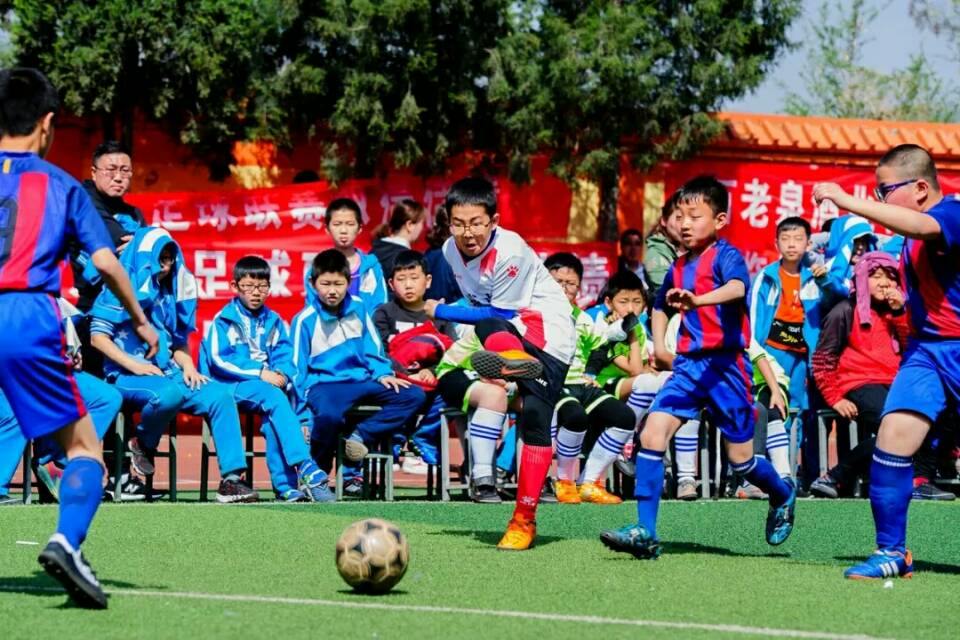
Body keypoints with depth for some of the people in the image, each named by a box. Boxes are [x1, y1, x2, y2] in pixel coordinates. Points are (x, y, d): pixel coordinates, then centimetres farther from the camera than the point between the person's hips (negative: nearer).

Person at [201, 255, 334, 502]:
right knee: (274, 397, -33)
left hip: (268, 385, 4)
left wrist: (281, 374, -17)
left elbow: (285, 355, 8)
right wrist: (259, 373, -15)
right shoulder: (224, 320, 4)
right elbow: (218, 359, -8)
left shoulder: (274, 321, 18)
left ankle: (285, 485, -33)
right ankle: (306, 468, -45)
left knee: (272, 413, -31)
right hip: (232, 386, -4)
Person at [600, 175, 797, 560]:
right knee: (652, 434, -13)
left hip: (725, 364, -6)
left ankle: (783, 495, 38)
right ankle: (645, 532, -14)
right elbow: (660, 307, 33)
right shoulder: (680, 266, 13)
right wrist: (659, 345, 17)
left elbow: (737, 288, -32)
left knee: (741, 460, 4)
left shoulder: (726, 255, -8)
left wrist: (697, 300, -49)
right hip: (688, 364, 6)